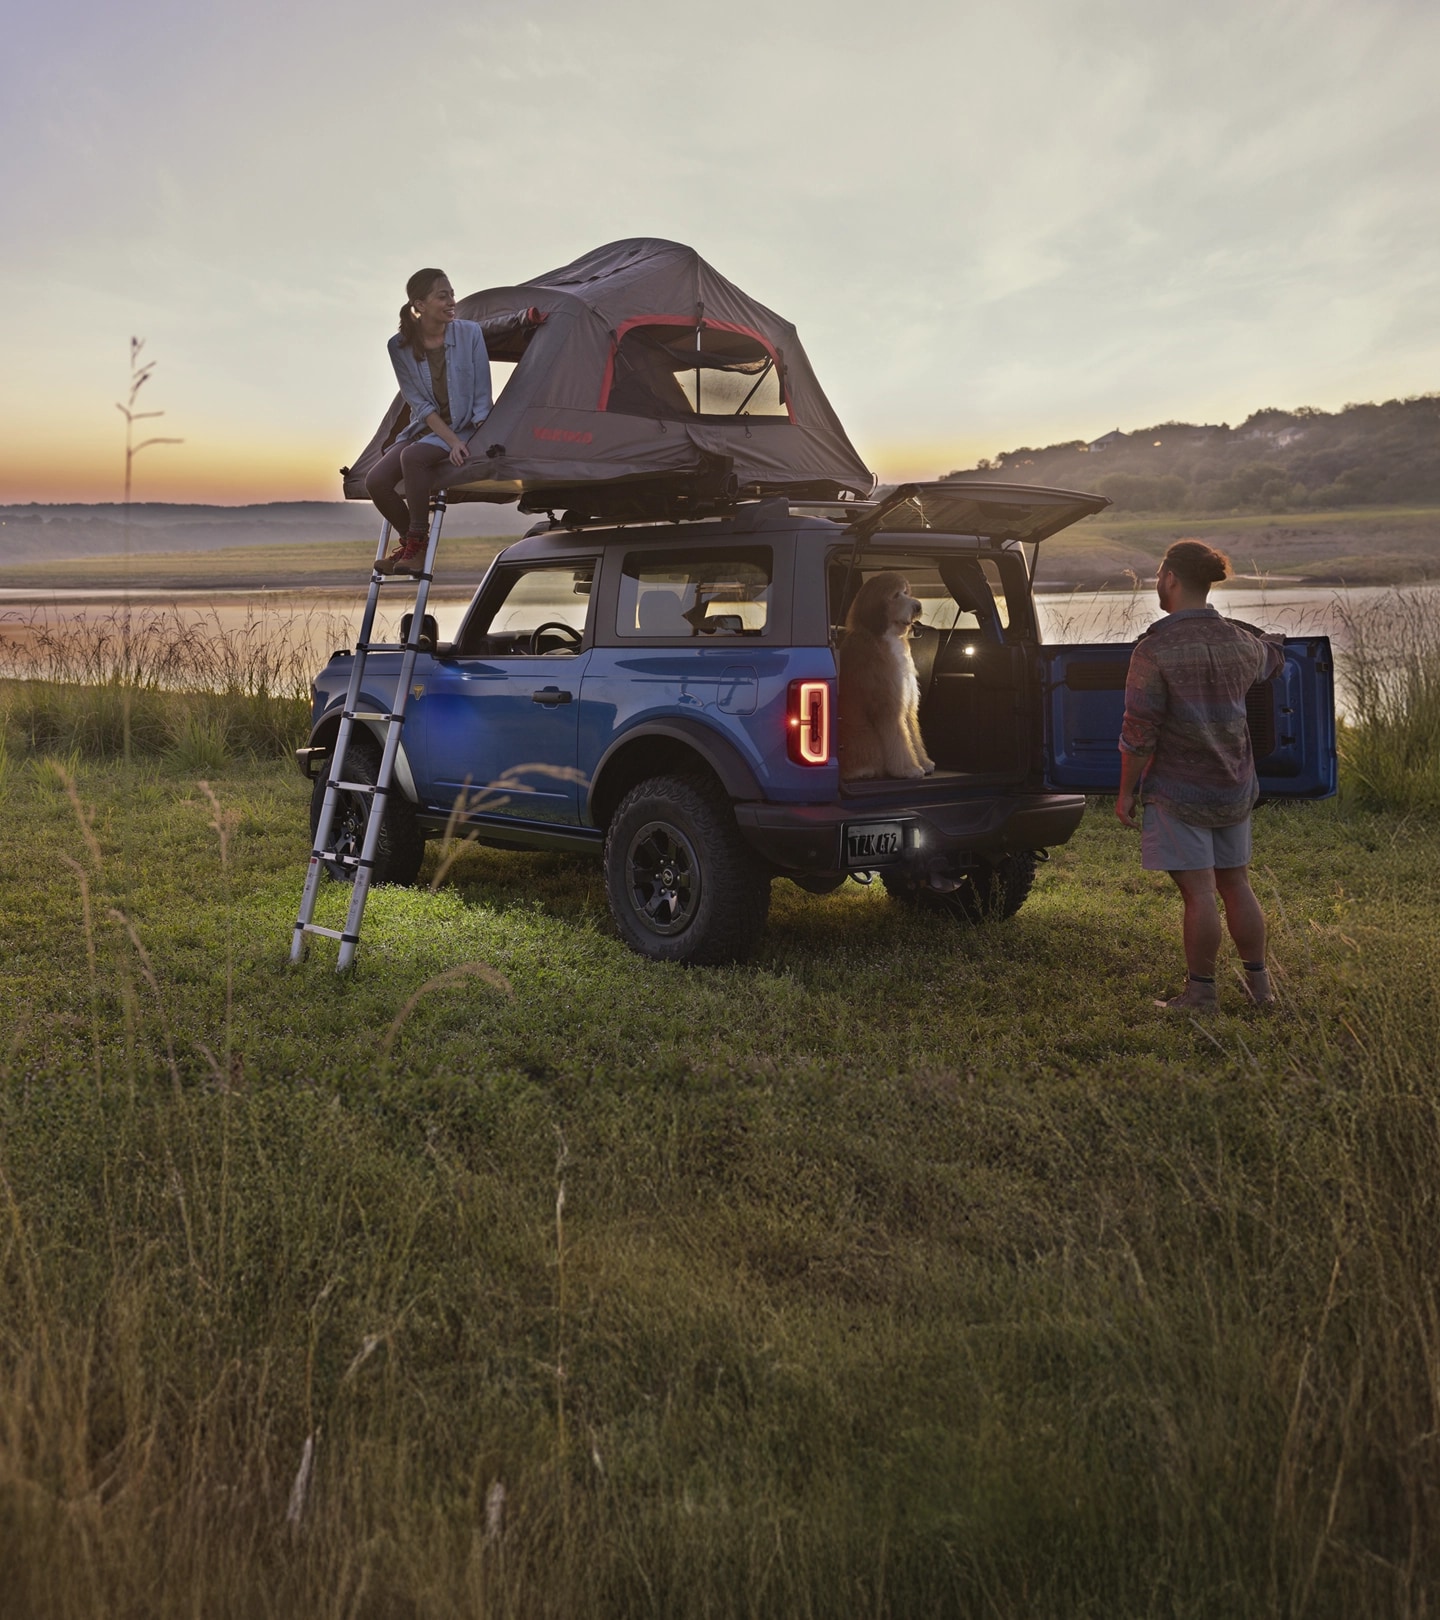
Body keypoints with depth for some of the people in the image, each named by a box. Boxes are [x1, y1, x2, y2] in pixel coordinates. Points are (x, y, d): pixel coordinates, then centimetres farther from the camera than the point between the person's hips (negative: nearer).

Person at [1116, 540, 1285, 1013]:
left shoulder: (1154, 651, -17)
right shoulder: (1239, 642, 1)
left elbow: (1138, 735, -17)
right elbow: (1272, 658, 26)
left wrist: (1126, 791, -6)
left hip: (1177, 791, -6)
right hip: (1234, 787, 6)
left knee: (1198, 892, -1)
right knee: (1236, 885, 16)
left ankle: (1201, 991, 9)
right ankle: (1259, 982, 26)